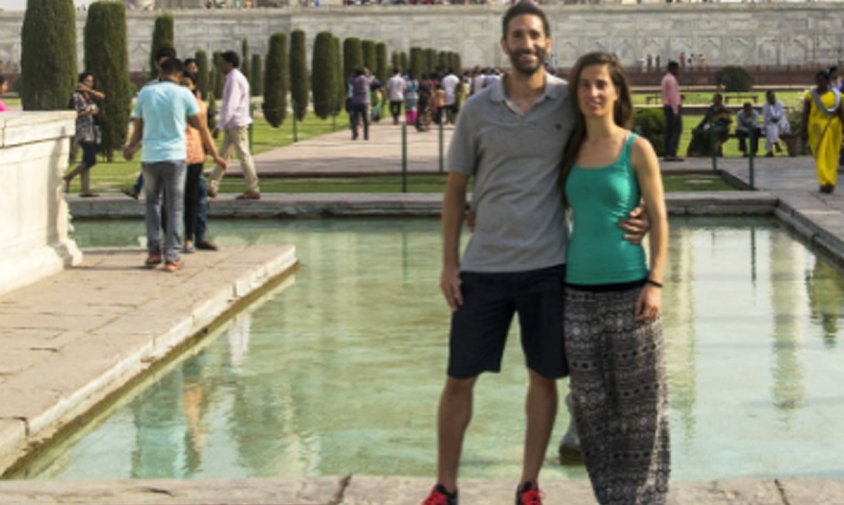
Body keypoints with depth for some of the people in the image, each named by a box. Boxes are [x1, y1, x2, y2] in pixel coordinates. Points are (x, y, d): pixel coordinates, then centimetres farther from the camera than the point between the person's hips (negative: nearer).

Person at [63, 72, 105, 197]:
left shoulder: (90, 95, 17)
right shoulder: (77, 96, -5)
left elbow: (101, 96, -1)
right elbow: (75, 114, -11)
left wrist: (88, 90, -8)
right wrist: (89, 112, -20)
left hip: (92, 131, 8)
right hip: (84, 132, -8)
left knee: (87, 162, 5)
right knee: (90, 161, -16)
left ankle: (85, 189, 5)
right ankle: (68, 177, -3)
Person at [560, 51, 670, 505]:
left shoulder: (637, 149, -3)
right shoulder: (572, 151, 9)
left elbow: (658, 218, -3)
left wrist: (655, 283, -12)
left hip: (627, 288, -4)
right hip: (578, 291, 4)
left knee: (638, 398, 3)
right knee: (590, 400, 7)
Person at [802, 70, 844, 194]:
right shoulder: (810, 95, 1)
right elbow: (805, 114, 1)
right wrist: (804, 130, -4)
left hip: (833, 128, 2)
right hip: (817, 128, -2)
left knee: (831, 156, 5)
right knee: (820, 155, -7)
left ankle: (828, 182, 13)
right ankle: (825, 182, -10)